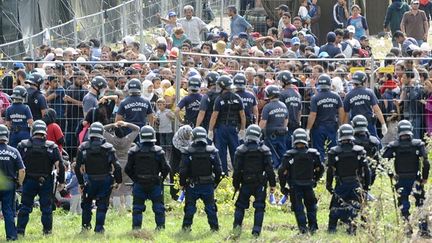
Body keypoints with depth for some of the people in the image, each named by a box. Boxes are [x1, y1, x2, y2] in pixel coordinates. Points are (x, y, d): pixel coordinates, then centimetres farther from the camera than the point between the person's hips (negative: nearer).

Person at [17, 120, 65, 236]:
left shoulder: (23, 145, -4)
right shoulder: (51, 147, -6)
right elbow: (60, 165, -5)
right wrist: (61, 181, 2)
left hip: (29, 181, 0)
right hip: (46, 182, 0)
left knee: (25, 207, 7)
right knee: (46, 207, 9)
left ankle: (20, 231, 5)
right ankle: (47, 230, 13)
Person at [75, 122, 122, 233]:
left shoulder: (83, 147, -4)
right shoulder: (108, 148, -7)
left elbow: (78, 167, -4)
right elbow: (117, 166, -9)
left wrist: (80, 182, 5)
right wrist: (118, 181, 1)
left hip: (90, 181, 0)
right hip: (105, 181, 0)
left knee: (87, 203, 19)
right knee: (102, 205, 8)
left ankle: (85, 225, 17)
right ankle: (99, 228, 5)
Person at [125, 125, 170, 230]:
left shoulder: (134, 151, -3)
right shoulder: (158, 151, -7)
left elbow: (128, 169, -1)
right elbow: (165, 168, -6)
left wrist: (135, 179, 12)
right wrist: (161, 179, 10)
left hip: (139, 184, 1)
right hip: (155, 184, -1)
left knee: (137, 207, 8)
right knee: (158, 207, 8)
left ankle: (136, 227, 5)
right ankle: (160, 227, 5)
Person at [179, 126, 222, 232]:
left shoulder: (188, 152, -10)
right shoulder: (212, 151, -4)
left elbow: (183, 170, -9)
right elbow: (218, 170, -1)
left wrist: (182, 184, 4)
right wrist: (216, 182, 12)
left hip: (193, 185, -2)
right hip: (208, 185, 2)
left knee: (190, 207, 9)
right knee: (210, 207, 11)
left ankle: (186, 227, 8)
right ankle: (214, 227, 13)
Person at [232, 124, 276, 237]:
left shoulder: (240, 150, -3)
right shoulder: (265, 150, -3)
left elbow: (237, 170, -2)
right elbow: (269, 169, -3)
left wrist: (236, 185, 6)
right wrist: (272, 184, 3)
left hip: (246, 183, 0)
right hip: (260, 184, 0)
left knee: (240, 206, 12)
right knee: (259, 207, 4)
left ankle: (237, 227, 4)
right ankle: (256, 230, -3)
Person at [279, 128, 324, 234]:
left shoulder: (290, 155, -11)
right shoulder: (313, 154, -3)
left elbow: (282, 171, -12)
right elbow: (320, 169, 7)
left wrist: (282, 186, -1)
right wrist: (315, 180, 23)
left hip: (295, 186, -2)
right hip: (309, 185, 2)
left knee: (298, 207, 6)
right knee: (311, 205, 19)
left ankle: (302, 226, -4)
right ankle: (313, 226, 15)